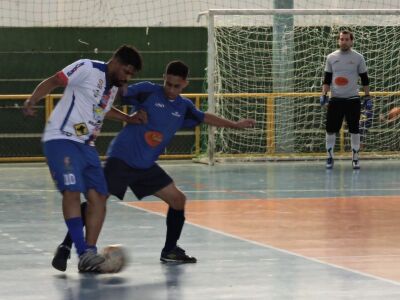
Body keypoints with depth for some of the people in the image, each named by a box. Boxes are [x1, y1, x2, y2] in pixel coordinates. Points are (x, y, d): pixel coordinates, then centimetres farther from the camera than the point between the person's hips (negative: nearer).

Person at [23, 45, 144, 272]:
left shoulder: (115, 86, 15)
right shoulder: (88, 69, -11)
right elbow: (53, 82, -11)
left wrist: (128, 119, 22)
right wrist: (32, 101, -25)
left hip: (87, 145, 9)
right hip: (61, 140, -9)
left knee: (99, 196, -1)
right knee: (72, 191, -20)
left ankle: (90, 253, 0)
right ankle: (84, 253, -22)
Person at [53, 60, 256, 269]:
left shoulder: (184, 107, 10)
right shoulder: (147, 91, -8)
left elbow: (205, 118, 27)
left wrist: (234, 125, 33)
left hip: (146, 165, 7)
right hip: (122, 157, -7)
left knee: (178, 199, 7)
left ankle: (170, 251, 21)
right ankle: (66, 246, -12)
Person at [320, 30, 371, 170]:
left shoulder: (358, 58, 0)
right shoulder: (331, 57, 4)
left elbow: (365, 79, 5)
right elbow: (327, 79, 8)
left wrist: (367, 98, 2)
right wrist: (324, 95, -3)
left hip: (352, 99, -1)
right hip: (335, 99, 1)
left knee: (354, 129, 1)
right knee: (331, 129, -1)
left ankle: (355, 158, 11)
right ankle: (329, 157, 12)